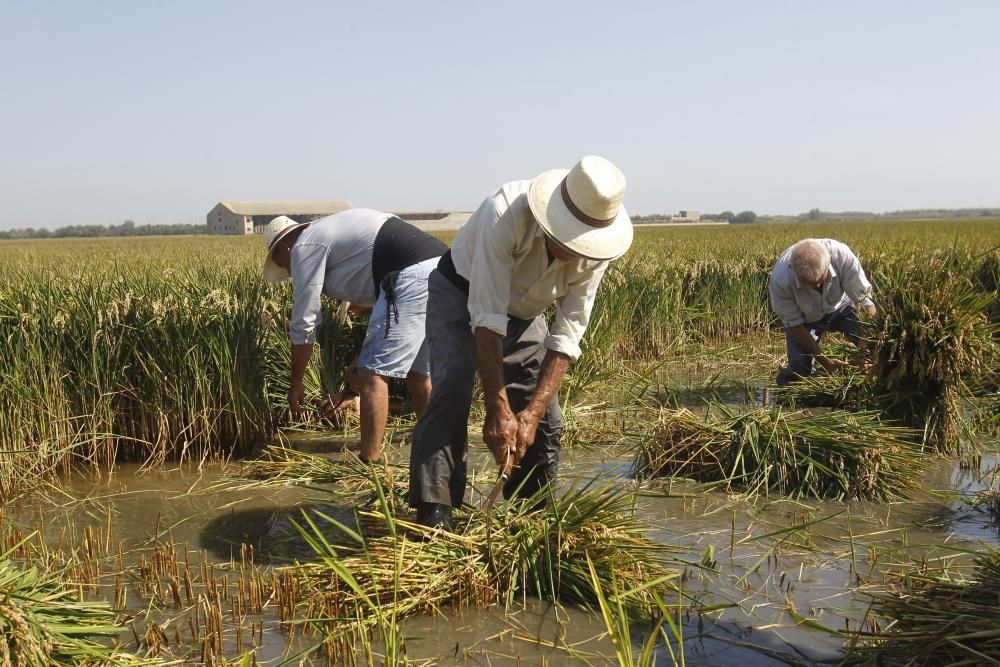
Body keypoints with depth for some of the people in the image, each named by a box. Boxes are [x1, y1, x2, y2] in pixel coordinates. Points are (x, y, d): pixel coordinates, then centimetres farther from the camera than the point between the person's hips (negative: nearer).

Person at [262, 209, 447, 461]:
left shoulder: (304, 247, 6)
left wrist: (296, 383, 17)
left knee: (374, 375, -4)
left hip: (412, 277, -9)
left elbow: (304, 322, 6)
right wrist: (362, 359, 36)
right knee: (419, 375, 17)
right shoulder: (332, 228, 32)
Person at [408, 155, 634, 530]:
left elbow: (568, 333, -22)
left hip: (524, 311, 4)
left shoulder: (595, 249, -25)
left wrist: (533, 412, -29)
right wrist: (498, 409, -39)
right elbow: (486, 318, -38)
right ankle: (433, 516, -22)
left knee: (546, 418, 0)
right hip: (461, 294, -4)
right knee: (452, 389, -25)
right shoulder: (506, 214, -39)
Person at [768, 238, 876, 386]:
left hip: (840, 306, 1)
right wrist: (825, 361, -24)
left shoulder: (841, 254, -37)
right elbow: (794, 324, -23)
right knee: (800, 369, -16)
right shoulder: (781, 280, -37)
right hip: (805, 317, -1)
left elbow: (864, 298, -28)